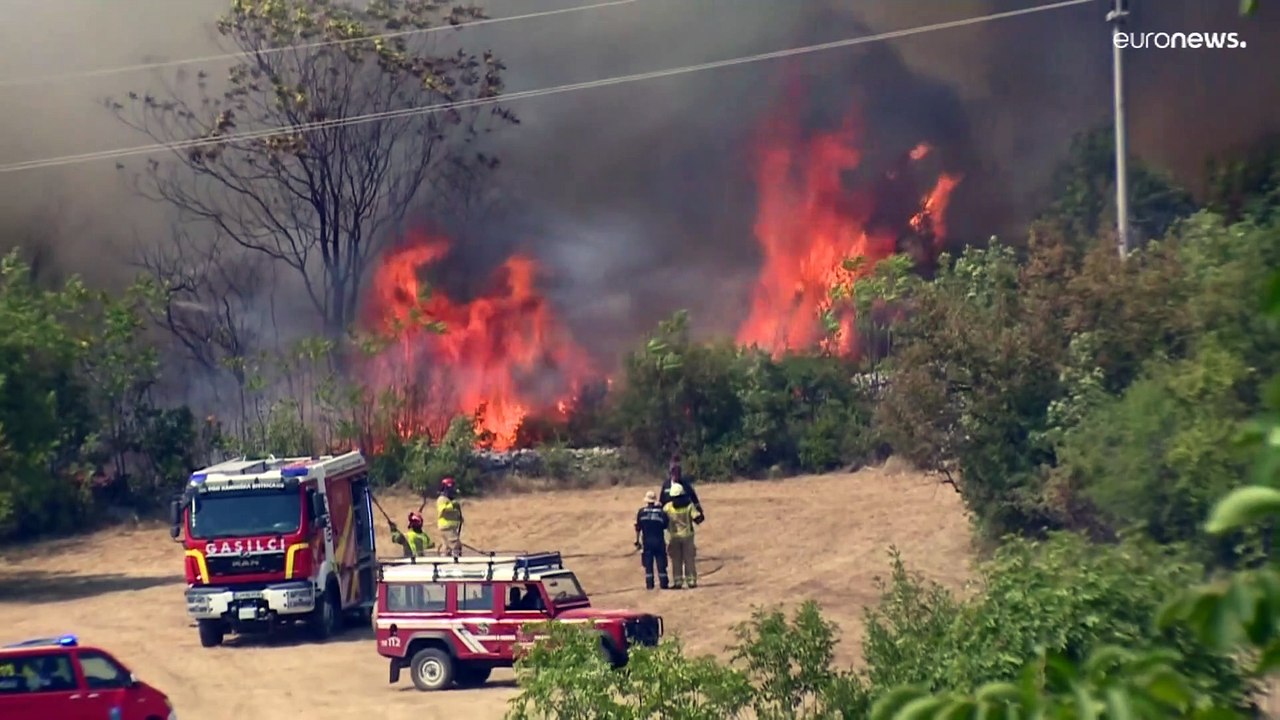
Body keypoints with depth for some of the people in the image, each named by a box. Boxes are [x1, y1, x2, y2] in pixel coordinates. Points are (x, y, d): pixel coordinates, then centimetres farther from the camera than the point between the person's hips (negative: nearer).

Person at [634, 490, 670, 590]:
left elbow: (638, 528, 2)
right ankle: (663, 583, 4)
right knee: (661, 564, 5)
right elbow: (667, 526, 0)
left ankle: (649, 584, 1)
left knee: (648, 564, 5)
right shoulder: (662, 512, -3)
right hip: (659, 541, 0)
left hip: (647, 542, 0)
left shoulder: (641, 512, -2)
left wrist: (637, 541, 9)